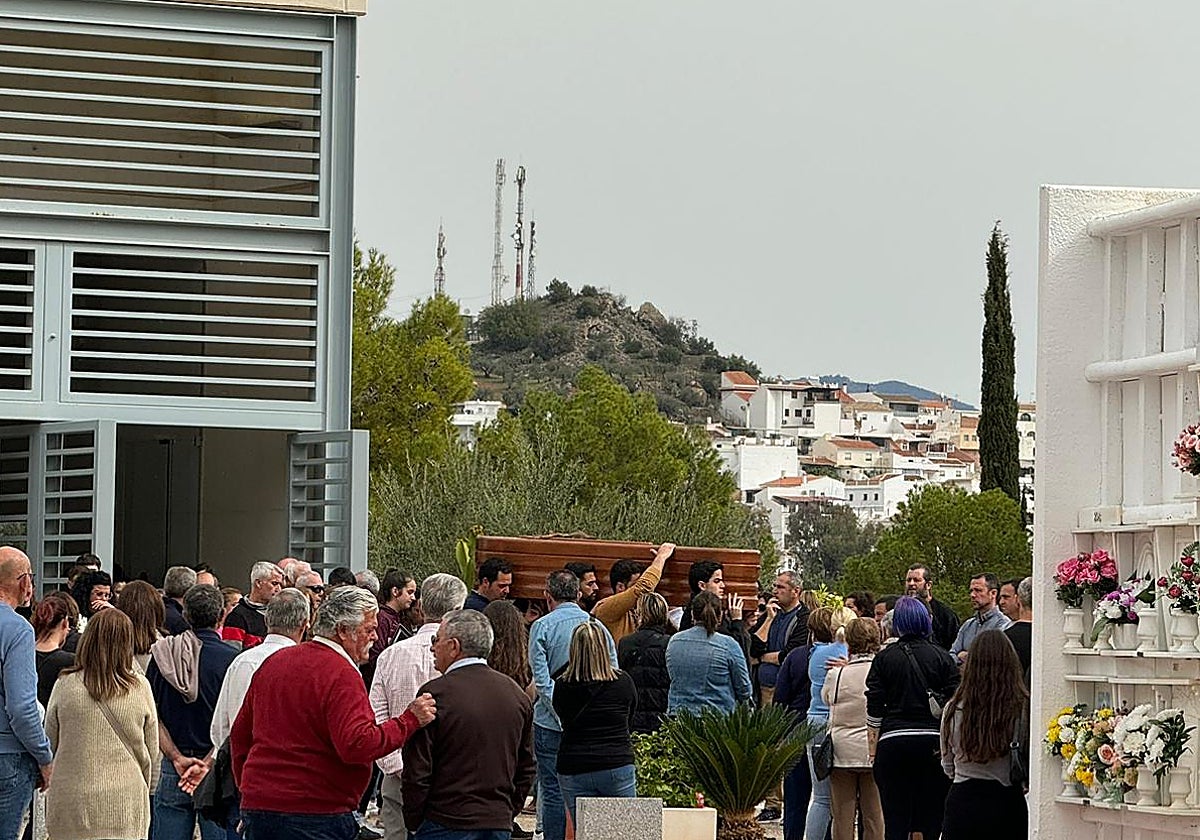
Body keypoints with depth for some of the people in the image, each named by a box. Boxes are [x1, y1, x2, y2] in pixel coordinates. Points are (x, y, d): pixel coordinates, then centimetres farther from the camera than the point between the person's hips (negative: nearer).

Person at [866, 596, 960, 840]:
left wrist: (873, 747, 10)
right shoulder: (941, 657, 3)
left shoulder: (884, 658, 3)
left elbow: (874, 709, 1)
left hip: (893, 742, 0)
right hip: (933, 743, 0)